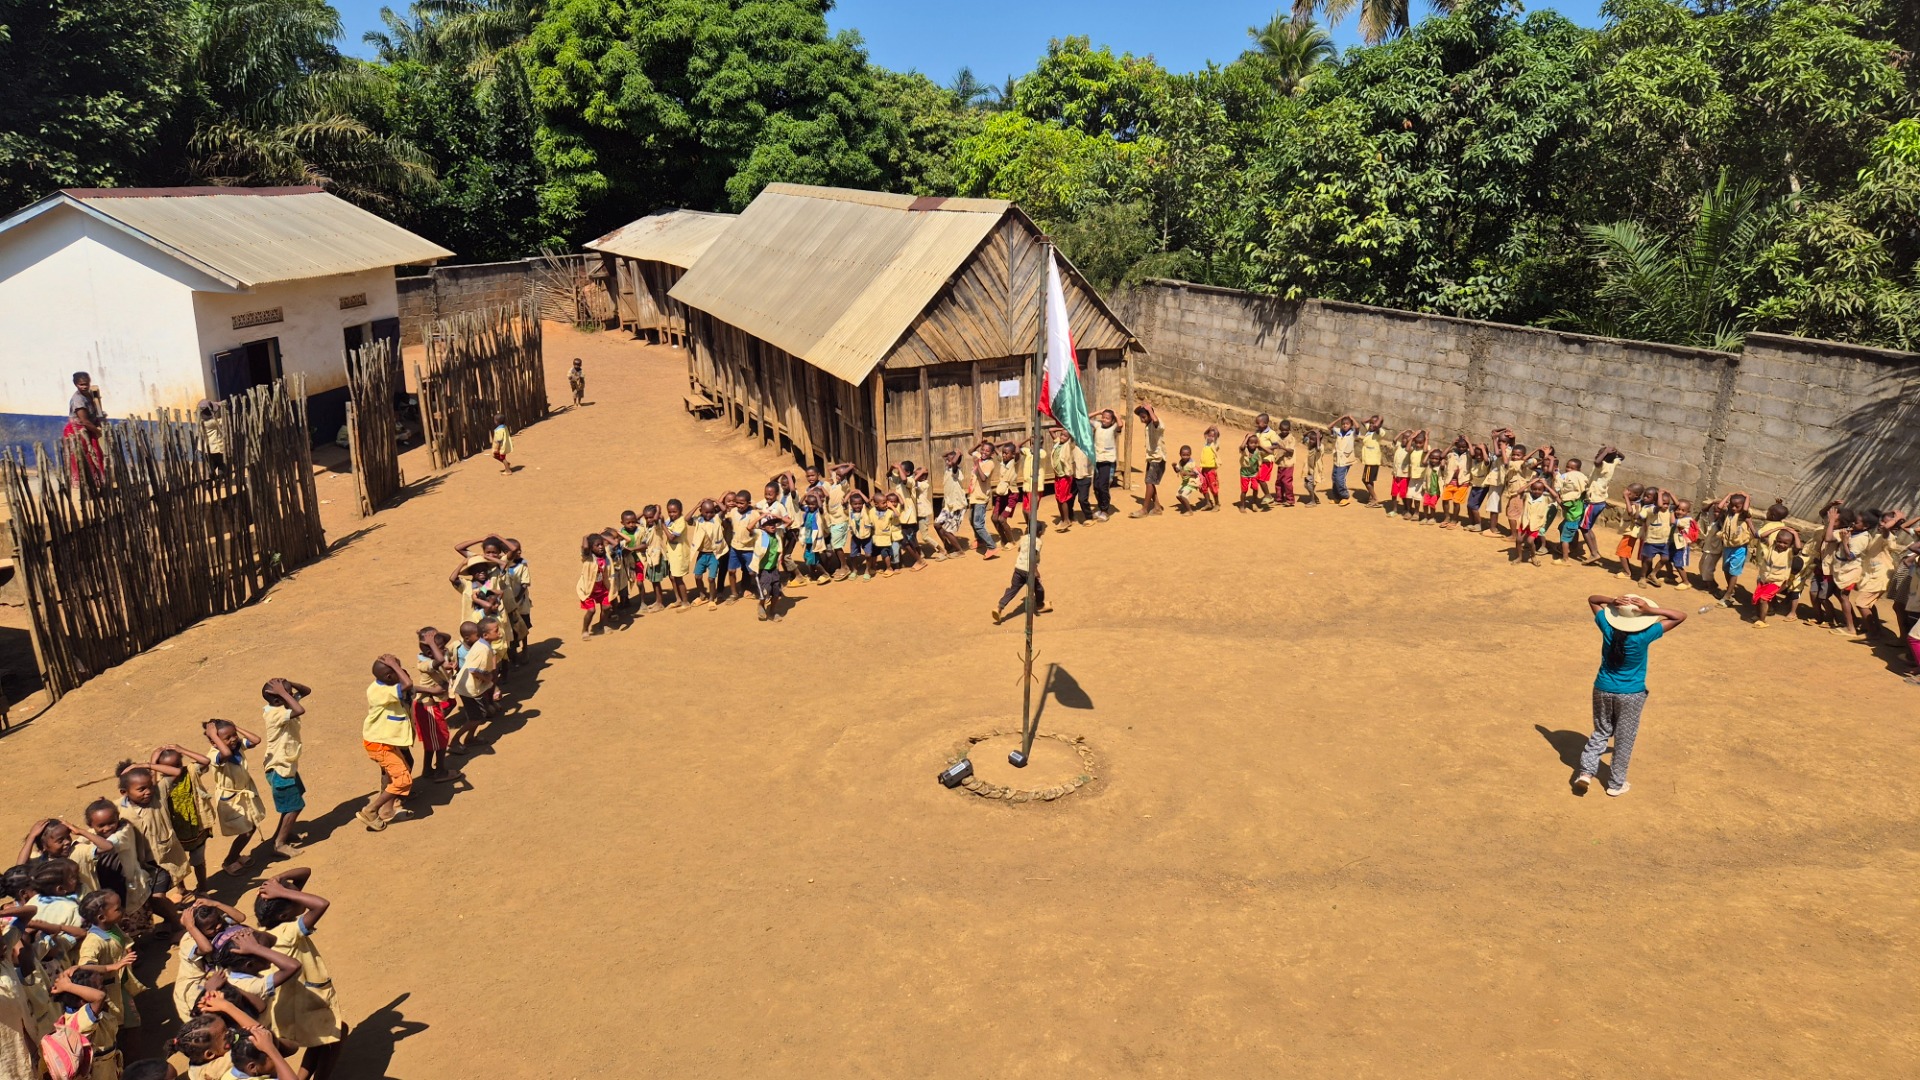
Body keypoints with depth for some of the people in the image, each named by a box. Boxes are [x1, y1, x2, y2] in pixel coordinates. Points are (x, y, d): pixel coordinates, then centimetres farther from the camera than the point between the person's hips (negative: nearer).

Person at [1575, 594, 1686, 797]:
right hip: (1630, 695, -3)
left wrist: (1611, 601, -17)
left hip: (1603, 689, 3)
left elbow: (1591, 599, 1)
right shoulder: (1644, 635, -23)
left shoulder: (1608, 628, -15)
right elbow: (1681, 616, -15)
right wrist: (1651, 610, -25)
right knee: (1624, 740, 13)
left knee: (1601, 732, 21)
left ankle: (1586, 771, 9)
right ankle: (1616, 784, 24)